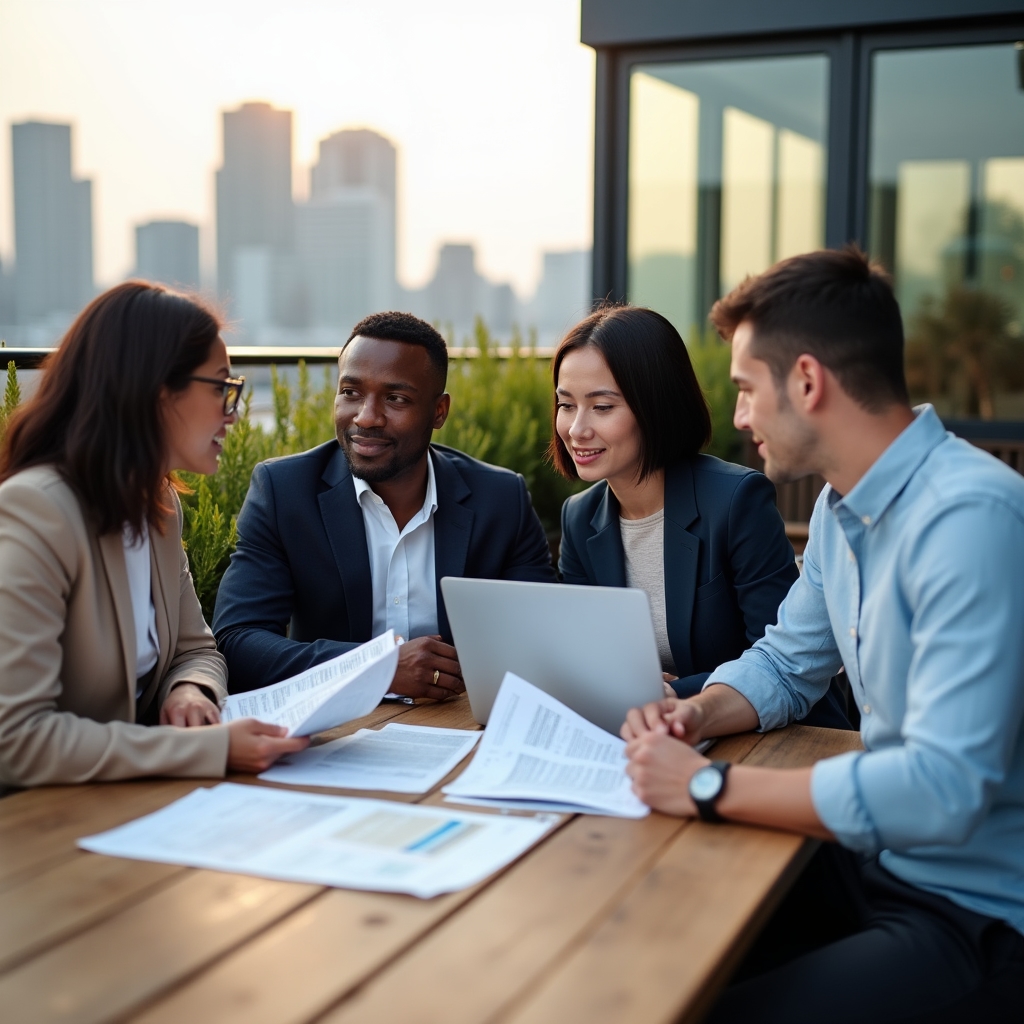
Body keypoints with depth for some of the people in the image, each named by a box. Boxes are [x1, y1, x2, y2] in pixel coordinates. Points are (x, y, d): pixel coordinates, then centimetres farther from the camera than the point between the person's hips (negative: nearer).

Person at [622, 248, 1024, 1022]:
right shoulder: (842, 506, 6)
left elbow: (943, 786, -31)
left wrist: (711, 788, -24)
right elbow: (786, 665, 18)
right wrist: (696, 714, -3)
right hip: (876, 867, 8)